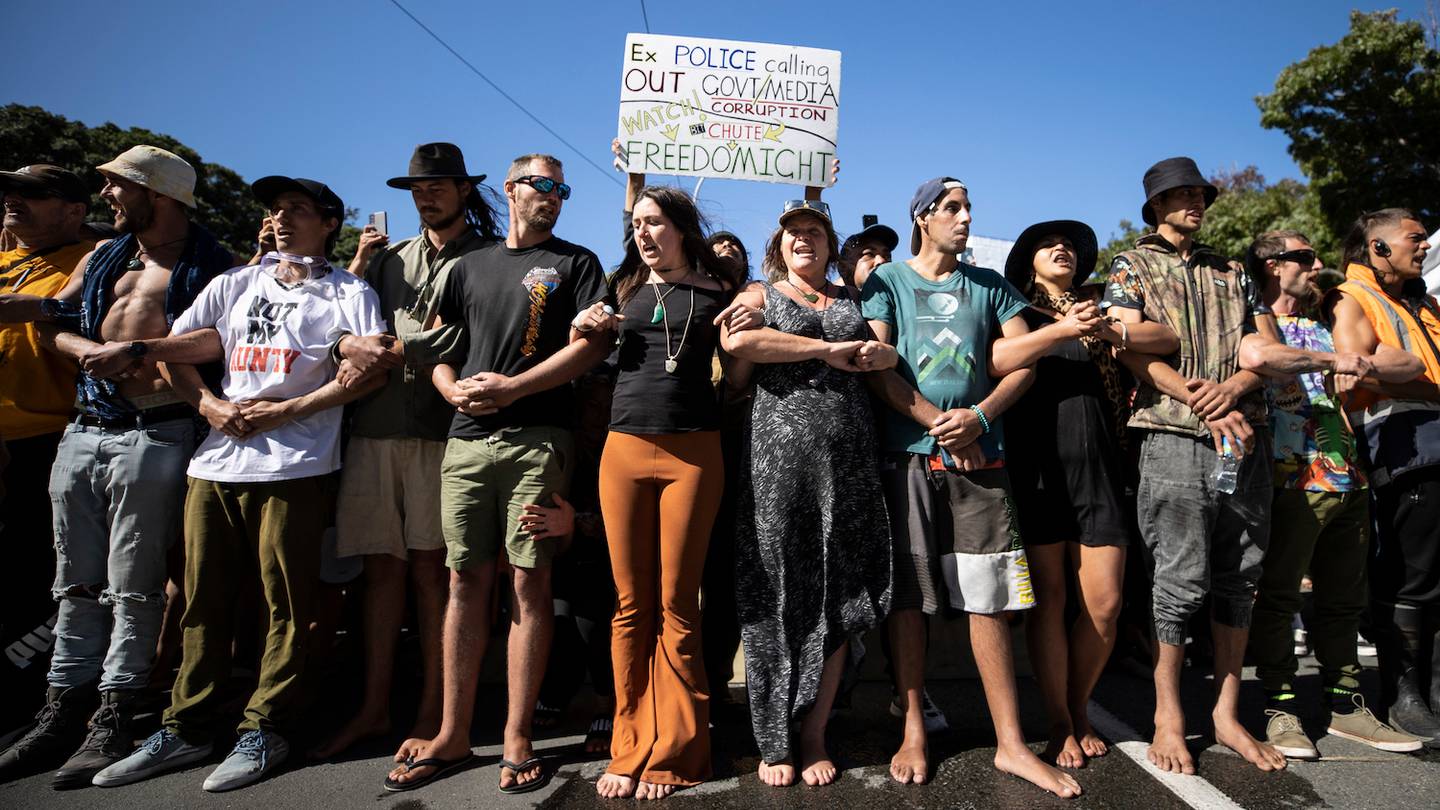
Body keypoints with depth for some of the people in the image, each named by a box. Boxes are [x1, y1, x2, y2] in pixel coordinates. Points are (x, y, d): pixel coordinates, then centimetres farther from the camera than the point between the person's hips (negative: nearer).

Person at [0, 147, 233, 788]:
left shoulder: (210, 268, -2)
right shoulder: (102, 257, 19)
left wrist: (136, 350, -17)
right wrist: (90, 349, 0)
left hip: (154, 437, -7)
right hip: (83, 433, 7)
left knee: (133, 587, -1)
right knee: (77, 583, 14)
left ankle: (112, 723, 8)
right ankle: (63, 710, 25)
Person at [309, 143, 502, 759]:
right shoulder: (389, 258, 22)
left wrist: (396, 351, -10)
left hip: (439, 429, -5)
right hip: (374, 428, 5)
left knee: (430, 569, -1)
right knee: (381, 567, 8)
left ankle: (432, 713, 11)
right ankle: (374, 709, 19)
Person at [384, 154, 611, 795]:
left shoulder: (576, 262, 10)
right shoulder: (470, 267, 21)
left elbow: (594, 341, -3)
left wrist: (513, 387, -11)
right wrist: (452, 388, -2)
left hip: (537, 440, -3)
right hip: (467, 438, 4)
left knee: (529, 581, -3)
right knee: (466, 581, 6)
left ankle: (517, 737, 7)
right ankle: (453, 735, 16)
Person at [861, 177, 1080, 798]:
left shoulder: (989, 285, 17)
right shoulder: (887, 281, 8)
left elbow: (1023, 361, 9)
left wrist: (979, 416, -8)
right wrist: (939, 422, -10)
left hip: (979, 456, 2)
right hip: (906, 454, -2)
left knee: (989, 596, 1)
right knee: (907, 596, 3)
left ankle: (1010, 743, 12)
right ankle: (913, 732, 16)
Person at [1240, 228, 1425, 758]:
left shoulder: (1327, 327, 19)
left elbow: (1411, 365, 16)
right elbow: (1254, 357, -29)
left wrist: (1361, 365, -5)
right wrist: (1334, 361, -16)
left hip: (1348, 480, 8)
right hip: (1293, 480, -8)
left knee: (1343, 599, 14)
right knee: (1278, 597, -1)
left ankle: (1346, 707, 25)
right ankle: (1281, 711, 8)